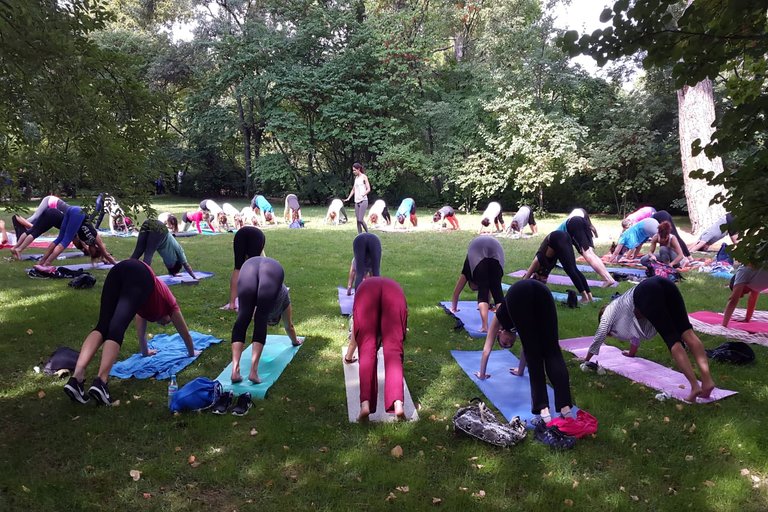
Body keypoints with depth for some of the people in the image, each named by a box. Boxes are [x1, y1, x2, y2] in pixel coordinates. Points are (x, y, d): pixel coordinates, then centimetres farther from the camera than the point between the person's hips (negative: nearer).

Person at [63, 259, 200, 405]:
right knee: (117, 329, -18)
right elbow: (185, 332, 45)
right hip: (140, 276, -5)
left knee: (102, 326, -7)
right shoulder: (169, 303, 35)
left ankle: (76, 378, -25)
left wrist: (145, 351, 72)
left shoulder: (149, 308, 45)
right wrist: (192, 352, 61)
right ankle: (100, 382, -32)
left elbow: (140, 331, 57)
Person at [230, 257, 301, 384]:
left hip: (249, 265, 2)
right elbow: (289, 326, 52)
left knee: (242, 319, -5)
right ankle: (254, 371, -13)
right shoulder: (283, 297, 40)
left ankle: (235, 370, -17)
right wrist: (295, 341, 70)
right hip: (273, 270, -2)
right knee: (261, 321, -1)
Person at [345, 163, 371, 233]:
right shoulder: (356, 177, 16)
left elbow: (368, 189, -9)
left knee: (361, 219, -14)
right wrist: (348, 198, 14)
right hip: (357, 201, 7)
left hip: (363, 201, -7)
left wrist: (363, 194, -27)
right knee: (358, 220, 3)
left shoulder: (364, 177, -3)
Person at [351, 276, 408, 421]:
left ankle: (365, 404, -22)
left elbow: (354, 335, 54)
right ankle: (398, 403, -23)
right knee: (393, 350, -4)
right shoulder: (396, 288, 46)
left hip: (367, 291, 0)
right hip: (394, 292, 1)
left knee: (366, 351, -4)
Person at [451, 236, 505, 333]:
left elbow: (456, 291, 46)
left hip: (477, 251, -2)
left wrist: (454, 308, 58)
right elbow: (490, 288, 62)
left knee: (482, 292, -2)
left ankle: (485, 326, -20)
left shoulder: (467, 271, 40)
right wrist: (488, 305, 76)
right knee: (497, 289, 3)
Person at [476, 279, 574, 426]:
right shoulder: (516, 325, 45)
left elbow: (486, 350, 43)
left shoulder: (499, 317, 39)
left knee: (533, 355, 0)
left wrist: (482, 374, 55)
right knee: (552, 352, -2)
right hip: (541, 292, 3)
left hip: (518, 295, -3)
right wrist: (520, 371, 73)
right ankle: (566, 408, -14)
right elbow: (526, 347, 59)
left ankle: (543, 410, -10)